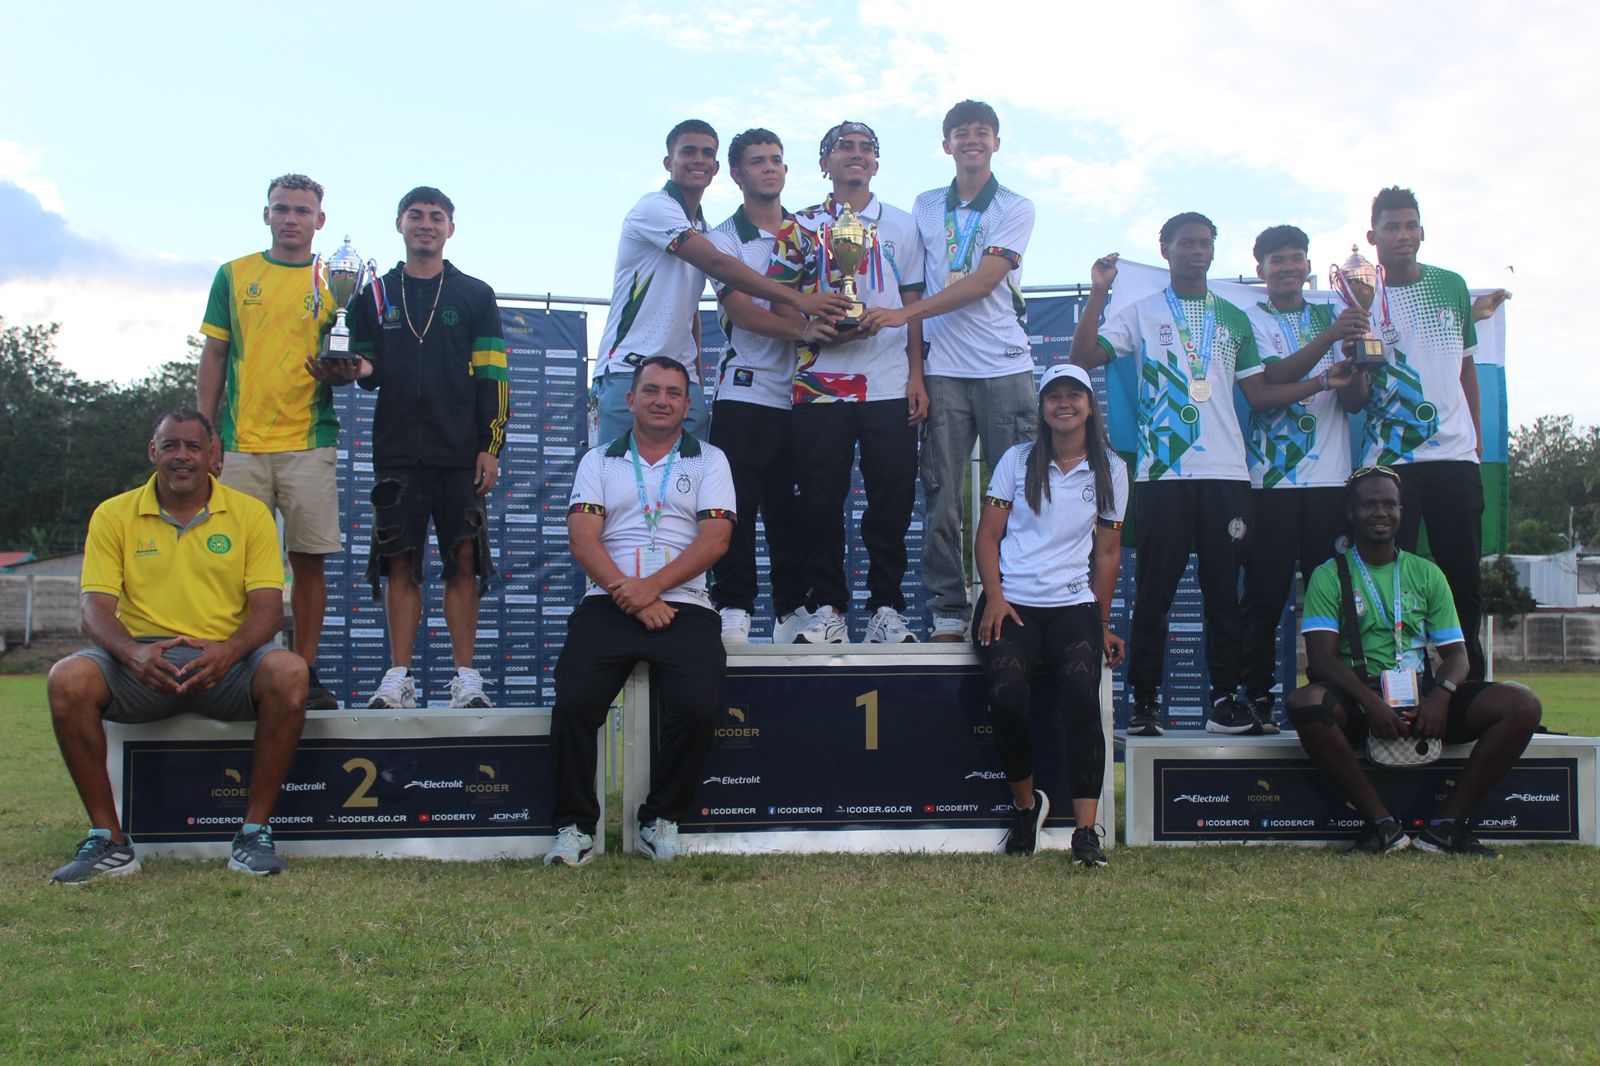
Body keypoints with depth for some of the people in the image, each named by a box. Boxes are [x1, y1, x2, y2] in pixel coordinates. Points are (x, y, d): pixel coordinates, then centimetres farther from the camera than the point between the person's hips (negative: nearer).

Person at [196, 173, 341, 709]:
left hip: (310, 443, 0)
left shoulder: (335, 281, 10)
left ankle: (305, 672, 6)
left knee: (309, 559, -1)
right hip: (240, 442, 1)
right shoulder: (234, 275, 12)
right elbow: (214, 357, 12)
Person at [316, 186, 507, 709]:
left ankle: (465, 676, 3)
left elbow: (492, 378, 5)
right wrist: (360, 369, -9)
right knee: (400, 563, 0)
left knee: (463, 562, -2)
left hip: (461, 453, -1)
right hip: (397, 451, 1)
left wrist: (491, 446, -4)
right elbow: (367, 368, 15)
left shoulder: (475, 295, 9)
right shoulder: (375, 294, 14)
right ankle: (399, 677, 5)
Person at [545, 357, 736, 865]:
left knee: (697, 705, -25)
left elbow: (715, 538, 0)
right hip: (607, 606, 1)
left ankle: (662, 818, -3)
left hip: (683, 607, -1)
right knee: (574, 701, -23)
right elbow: (582, 538, 4)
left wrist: (651, 587, -13)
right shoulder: (599, 461, 17)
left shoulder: (709, 460, 14)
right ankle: (575, 825, -7)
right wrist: (628, 596, -12)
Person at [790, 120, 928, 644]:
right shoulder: (803, 226, 13)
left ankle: (886, 607, 7)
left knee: (892, 498, -2)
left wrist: (916, 376, 2)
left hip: (890, 384, 1)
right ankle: (827, 606, 6)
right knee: (822, 499, -2)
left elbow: (912, 305, 12)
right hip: (821, 381, 0)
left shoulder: (901, 225, 15)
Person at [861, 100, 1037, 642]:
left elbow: (983, 281, -8)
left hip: (1006, 368, -2)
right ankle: (948, 611, 5)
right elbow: (913, 287, 12)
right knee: (942, 497, -1)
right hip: (943, 370, 2)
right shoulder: (925, 208, 14)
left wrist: (905, 313, -15)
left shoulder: (1016, 208, 5)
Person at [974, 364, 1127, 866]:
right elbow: (987, 536, 7)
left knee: (1081, 693, -28)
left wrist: (1103, 626, 13)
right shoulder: (1017, 459, 9)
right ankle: (1025, 803, -1)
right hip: (1011, 602, 0)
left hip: (1074, 605, 1)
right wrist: (994, 597, -8)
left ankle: (1086, 830, -23)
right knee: (1008, 693, -27)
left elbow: (1108, 551, 15)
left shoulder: (1110, 470, 11)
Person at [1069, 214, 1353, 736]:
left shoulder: (1234, 319, 18)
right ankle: (1144, 702, 4)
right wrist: (1099, 293, -9)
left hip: (1226, 475, 3)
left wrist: (1322, 382, 5)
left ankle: (1225, 700, 9)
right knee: (1153, 591, -2)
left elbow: (1259, 394, 16)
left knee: (1224, 590, 3)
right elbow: (1083, 358, -3)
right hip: (1162, 474, -3)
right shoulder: (1141, 313, 9)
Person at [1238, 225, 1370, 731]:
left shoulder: (1333, 317, 17)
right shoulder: (1251, 318, 7)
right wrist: (1330, 338, -24)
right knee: (1265, 595, -4)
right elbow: (1273, 377, -12)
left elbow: (1354, 401, 6)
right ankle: (1257, 698, 3)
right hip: (1273, 479, -3)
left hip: (1331, 478, 3)